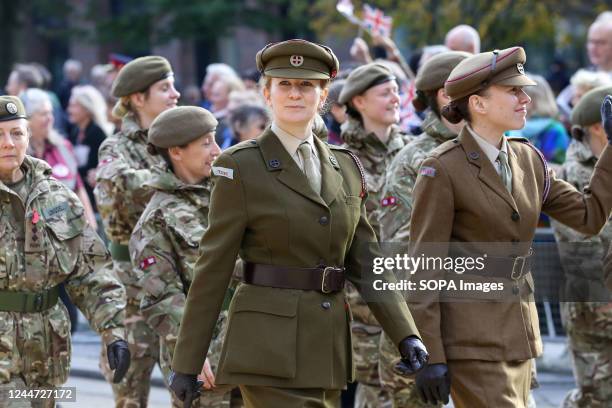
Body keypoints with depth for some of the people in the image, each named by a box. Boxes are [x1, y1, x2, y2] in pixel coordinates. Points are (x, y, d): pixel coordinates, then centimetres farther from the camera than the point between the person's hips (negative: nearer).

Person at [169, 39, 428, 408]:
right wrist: (186, 363, -5)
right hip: (270, 348, -6)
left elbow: (366, 262, 13)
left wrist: (407, 336, 1)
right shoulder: (241, 168, -4)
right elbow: (213, 269, -5)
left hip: (328, 349, 6)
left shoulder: (346, 167, 12)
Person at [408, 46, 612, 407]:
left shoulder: (528, 160, 9)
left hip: (516, 335, 7)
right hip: (470, 338, -7)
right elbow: (424, 266, -13)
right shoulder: (442, 170, -12)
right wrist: (429, 356, -16)